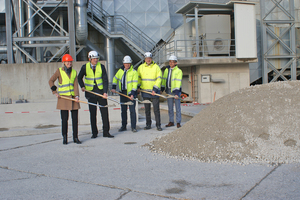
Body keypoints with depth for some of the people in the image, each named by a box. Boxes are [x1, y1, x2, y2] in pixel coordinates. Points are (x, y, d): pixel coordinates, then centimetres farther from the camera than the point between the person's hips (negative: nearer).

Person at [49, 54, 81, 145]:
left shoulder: (74, 72, 10)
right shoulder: (59, 71, 2)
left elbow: (75, 85, 2)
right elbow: (51, 81, 6)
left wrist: (77, 95, -11)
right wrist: (55, 92, -3)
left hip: (73, 98, 3)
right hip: (63, 97, -3)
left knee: (75, 118, 1)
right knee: (64, 118, -3)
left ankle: (75, 137, 10)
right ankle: (64, 137, 8)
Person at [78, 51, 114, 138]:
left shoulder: (101, 67, -1)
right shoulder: (85, 67, -1)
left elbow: (105, 80, -4)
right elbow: (79, 78, 15)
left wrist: (105, 92, -15)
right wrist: (82, 86, 1)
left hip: (101, 91, 0)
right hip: (90, 92, 0)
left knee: (104, 111, -1)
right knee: (92, 113, 3)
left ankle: (106, 132, 6)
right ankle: (94, 133, 12)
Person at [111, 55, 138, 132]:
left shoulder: (134, 72, -9)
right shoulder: (120, 70, 6)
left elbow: (135, 84, -14)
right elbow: (115, 78, 20)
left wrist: (132, 94, -22)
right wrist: (114, 88, 9)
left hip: (130, 93, -5)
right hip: (122, 93, 5)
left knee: (132, 110, -7)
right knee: (123, 110, 10)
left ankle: (133, 127, 0)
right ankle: (123, 126, 20)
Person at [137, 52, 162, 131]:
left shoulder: (156, 67, -4)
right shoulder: (141, 67, 5)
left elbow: (159, 79, -7)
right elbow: (138, 77, 19)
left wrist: (155, 89, -15)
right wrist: (138, 86, 11)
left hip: (154, 91, -3)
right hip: (145, 91, 3)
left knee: (156, 109, -4)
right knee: (147, 109, 9)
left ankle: (158, 125, 3)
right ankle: (148, 124, 19)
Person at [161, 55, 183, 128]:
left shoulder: (178, 71, -8)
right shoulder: (166, 70, 10)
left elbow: (178, 82, -16)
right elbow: (164, 80, 13)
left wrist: (176, 93, -23)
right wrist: (161, 89, 8)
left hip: (176, 90, -5)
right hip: (169, 90, 5)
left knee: (177, 107, -1)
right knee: (170, 107, 9)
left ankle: (178, 122, 5)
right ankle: (171, 122, 17)